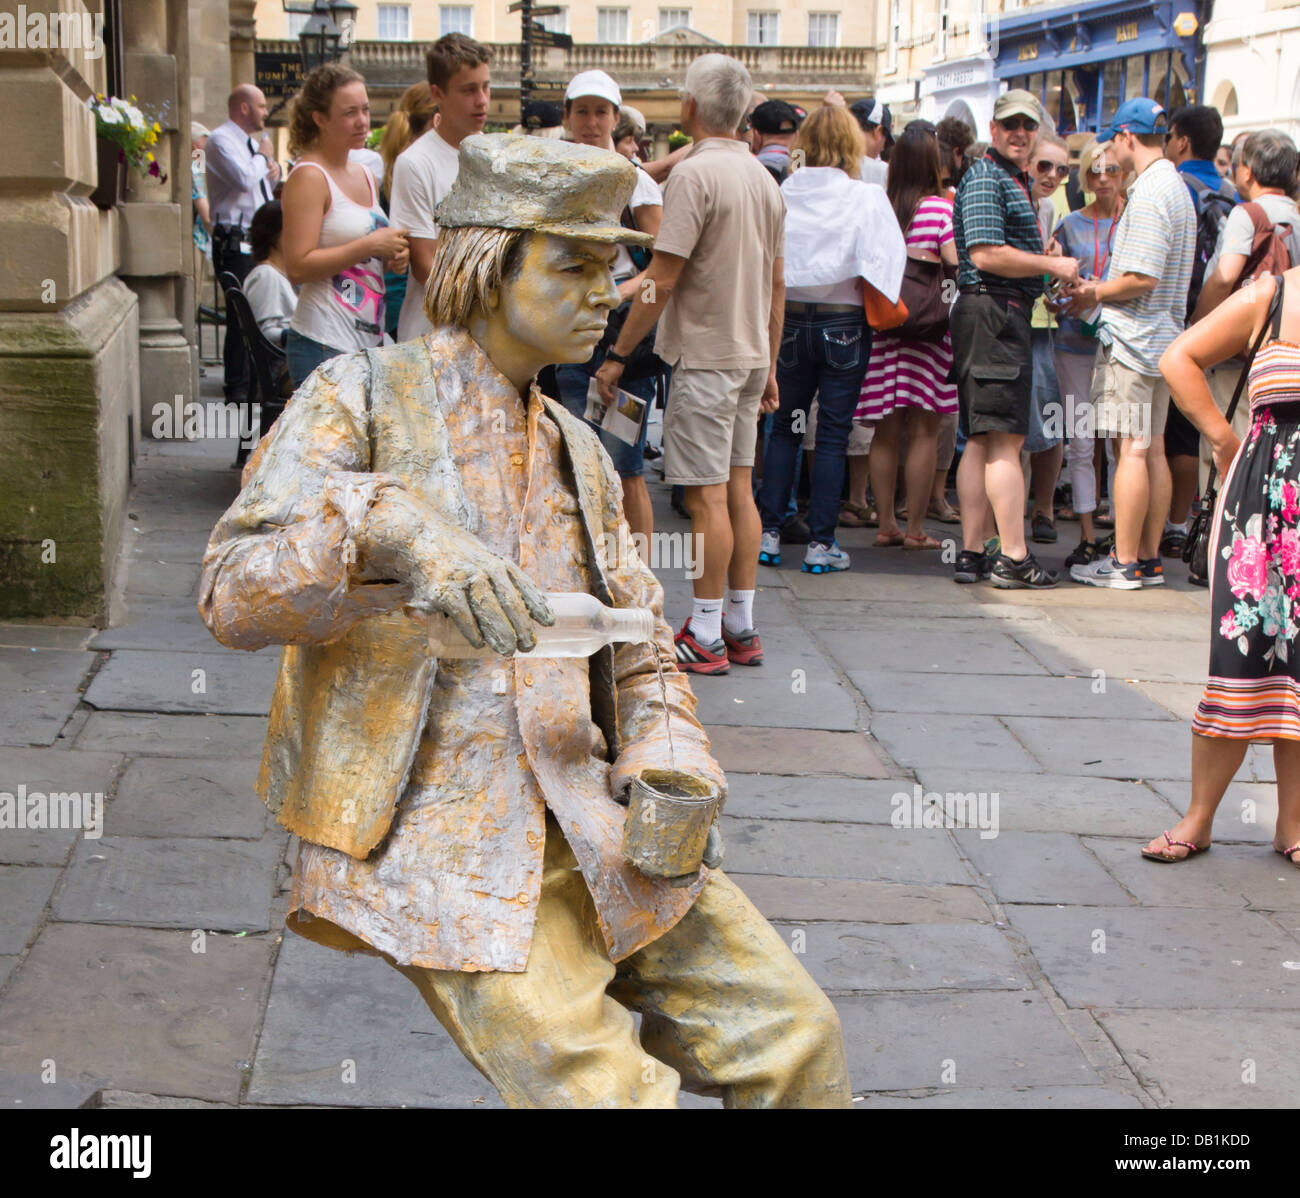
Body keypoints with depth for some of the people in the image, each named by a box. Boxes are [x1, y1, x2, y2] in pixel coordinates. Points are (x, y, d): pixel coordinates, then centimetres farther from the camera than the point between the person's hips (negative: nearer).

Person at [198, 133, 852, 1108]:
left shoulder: (579, 454, 17)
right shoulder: (364, 398, -2)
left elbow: (641, 653, 20)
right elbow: (234, 595, -14)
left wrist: (668, 767, -2)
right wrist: (386, 526, -34)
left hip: (590, 824, 6)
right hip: (438, 838, -6)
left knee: (795, 1037, -5)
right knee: (610, 1094, -21)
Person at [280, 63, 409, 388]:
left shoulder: (366, 176, 17)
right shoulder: (309, 177, -8)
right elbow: (298, 267, -18)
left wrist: (393, 255, 8)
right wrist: (371, 245, -16)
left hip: (371, 340, 8)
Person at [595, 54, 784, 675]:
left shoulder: (694, 173, -14)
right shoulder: (764, 178, 11)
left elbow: (662, 280, -18)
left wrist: (618, 353, -11)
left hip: (705, 355, -8)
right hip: (751, 354, 8)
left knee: (707, 496, -5)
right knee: (739, 489, 12)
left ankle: (706, 638, -1)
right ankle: (741, 629, 16)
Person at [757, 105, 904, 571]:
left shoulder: (782, 194, -2)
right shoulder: (867, 199, -8)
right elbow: (877, 269, -13)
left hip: (789, 320, 2)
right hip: (843, 325, -2)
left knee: (784, 428, 13)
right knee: (833, 434, 2)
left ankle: (768, 532, 10)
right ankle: (820, 544, 3)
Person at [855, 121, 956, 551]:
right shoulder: (943, 208, -8)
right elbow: (957, 265, -12)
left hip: (882, 326, 4)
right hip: (929, 333, -4)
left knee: (886, 431, 10)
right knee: (924, 431, 3)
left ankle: (885, 524, 15)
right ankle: (915, 528, 5)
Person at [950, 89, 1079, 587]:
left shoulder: (1015, 180, 24)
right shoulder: (985, 178, -10)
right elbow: (986, 254, -19)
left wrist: (1050, 273, 16)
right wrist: (1052, 265, -12)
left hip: (1002, 316, 11)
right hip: (994, 314, -11)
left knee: (982, 441, 9)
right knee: (1005, 439, -10)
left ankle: (971, 554, 10)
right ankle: (1013, 558, -9)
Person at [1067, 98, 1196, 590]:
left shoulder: (1148, 192, -16)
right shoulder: (1178, 188, 15)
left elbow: (1142, 278, -22)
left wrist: (1094, 295, -7)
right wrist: (1101, 287, 17)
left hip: (1132, 336, -10)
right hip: (1162, 336, 10)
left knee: (1131, 449, -6)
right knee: (1153, 448, 11)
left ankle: (1126, 563, -3)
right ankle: (1150, 557, 16)